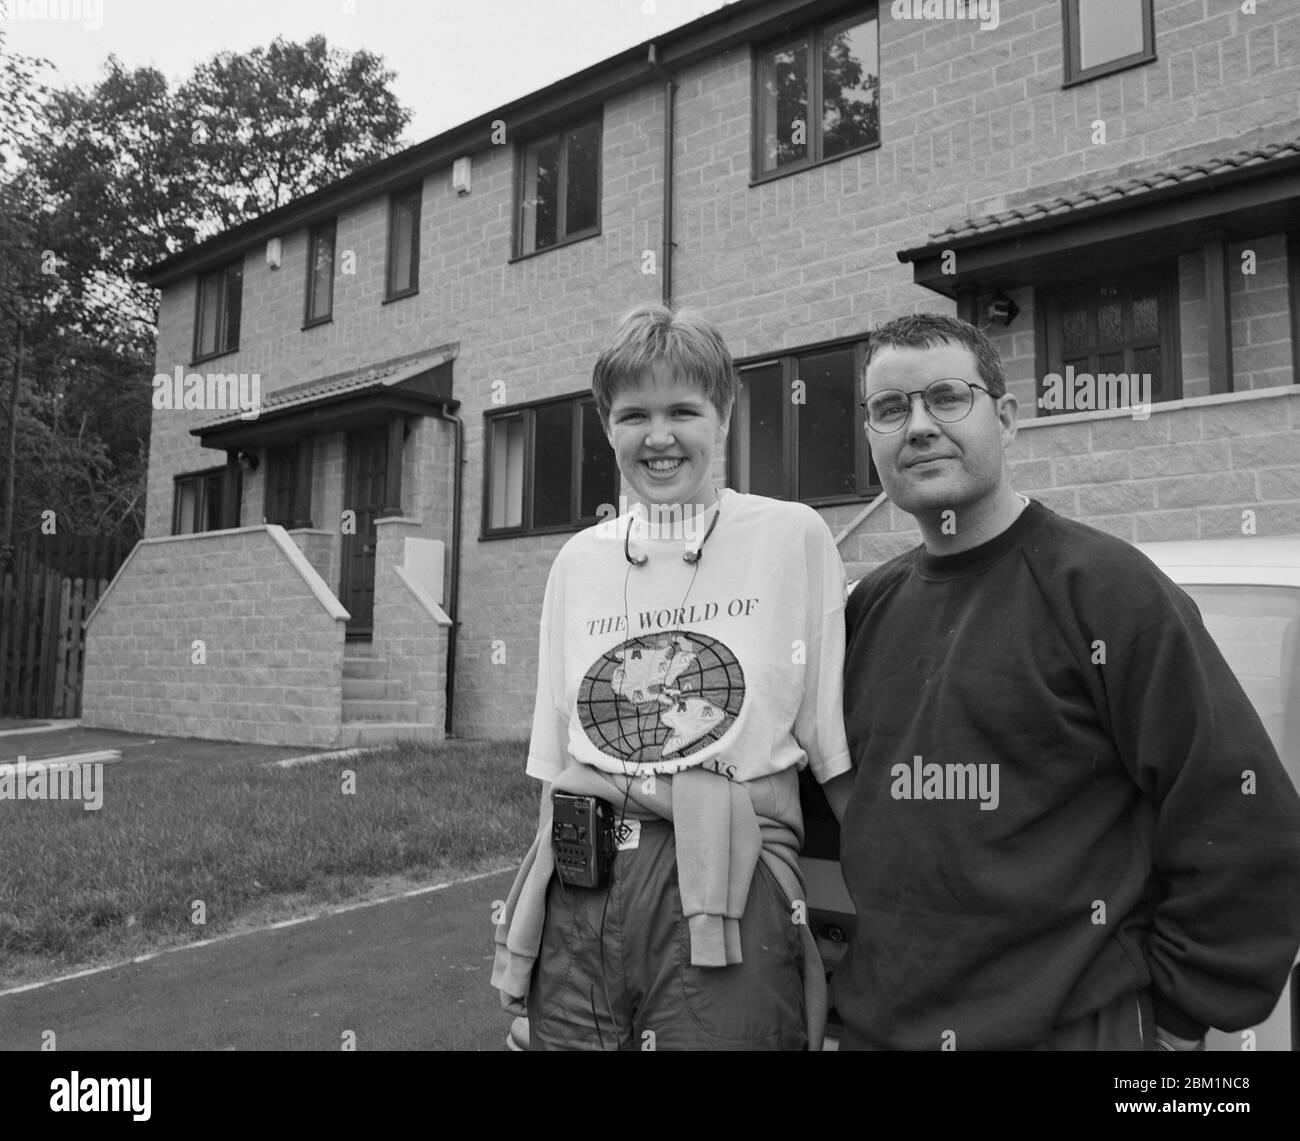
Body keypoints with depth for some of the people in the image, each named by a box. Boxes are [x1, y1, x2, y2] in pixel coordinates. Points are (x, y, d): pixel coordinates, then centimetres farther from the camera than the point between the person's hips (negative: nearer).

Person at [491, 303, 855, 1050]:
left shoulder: (793, 536, -3)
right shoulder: (579, 561, 8)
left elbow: (836, 747, -1)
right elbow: (553, 760, 12)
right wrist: (524, 937, 12)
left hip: (727, 898, -3)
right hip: (577, 899, 4)